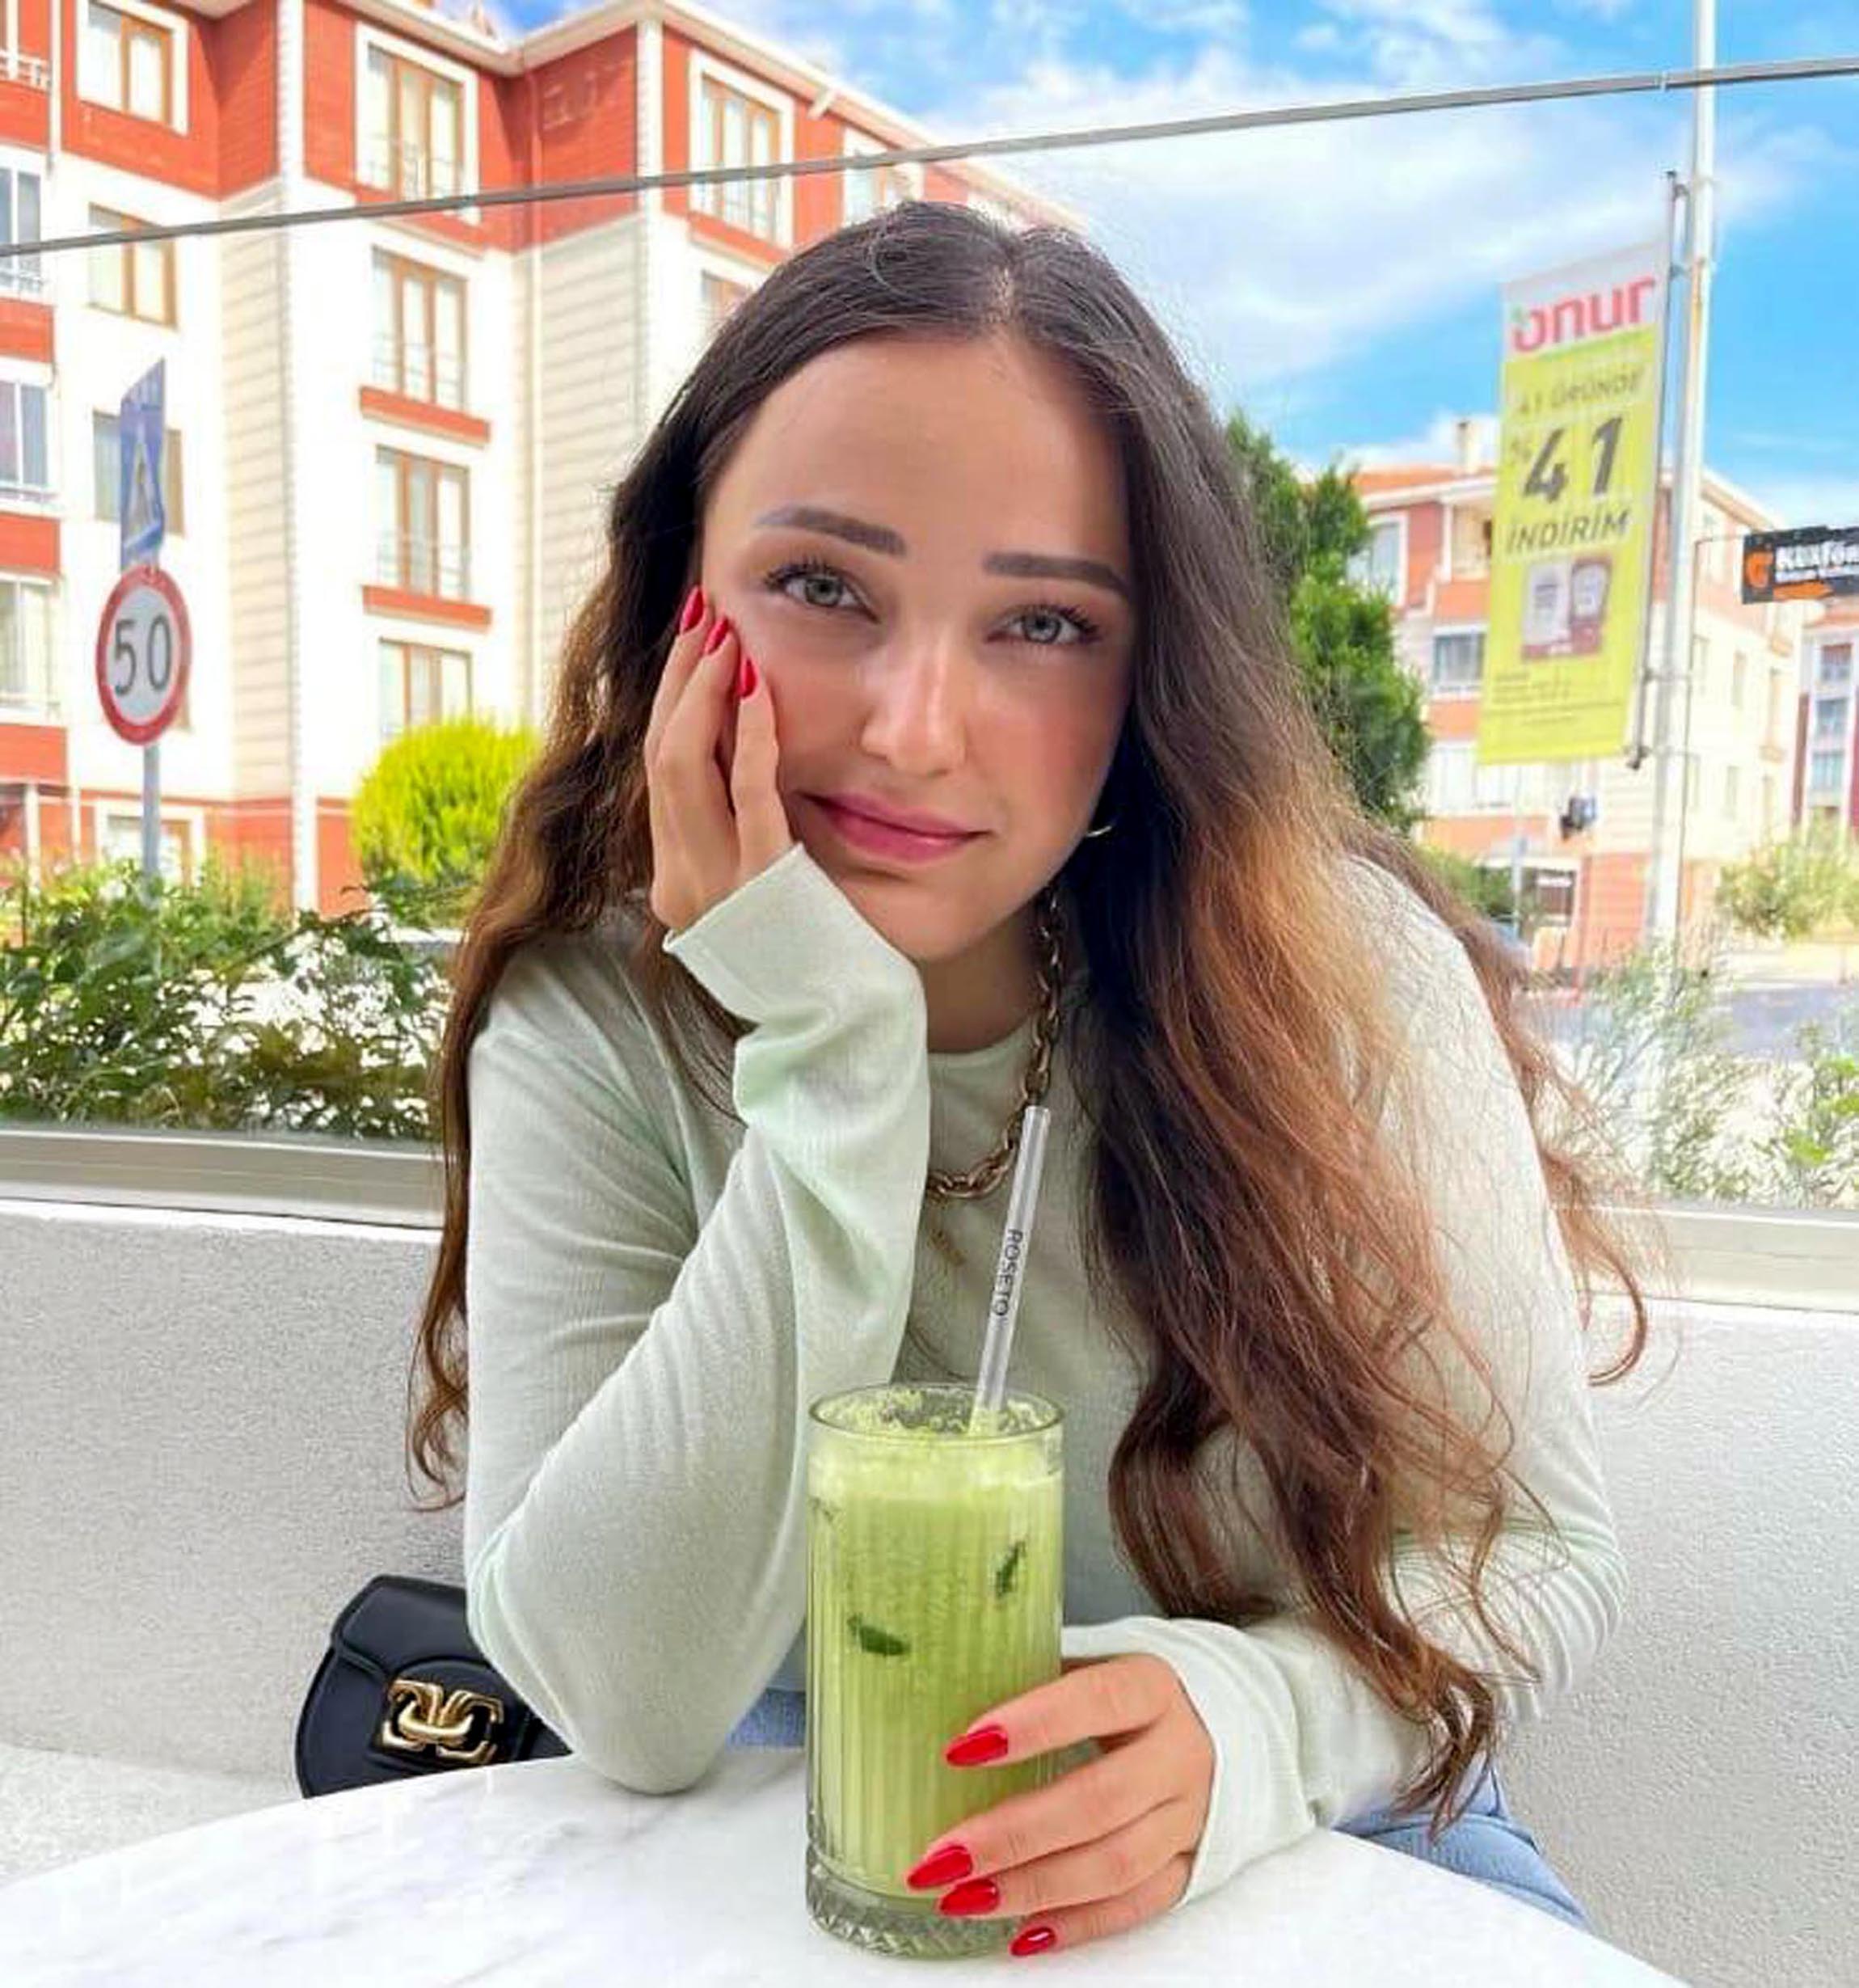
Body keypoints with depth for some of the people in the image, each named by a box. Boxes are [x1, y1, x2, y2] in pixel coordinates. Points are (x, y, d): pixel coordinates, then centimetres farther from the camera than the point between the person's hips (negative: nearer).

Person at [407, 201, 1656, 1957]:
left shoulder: (1345, 974, -15)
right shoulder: (591, 1023, -13)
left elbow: (1539, 1546, -6)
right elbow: (628, 1706, -20)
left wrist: (1243, 1722, -25)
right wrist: (832, 1060, -27)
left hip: (1300, 1834, 2)